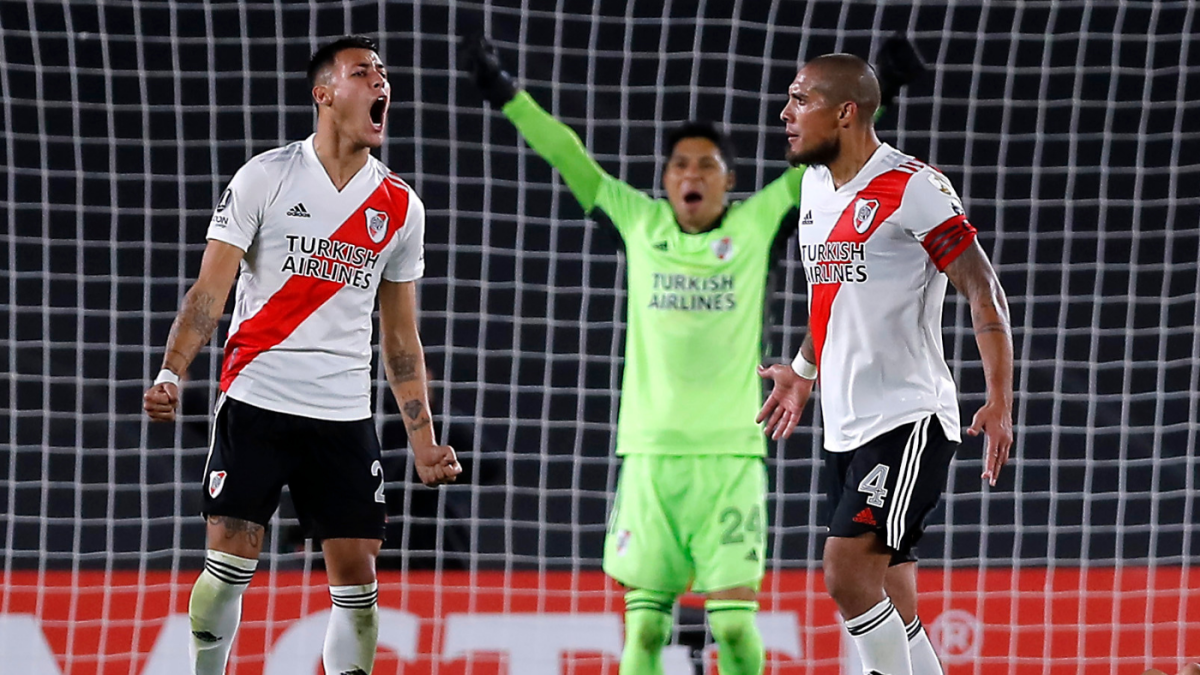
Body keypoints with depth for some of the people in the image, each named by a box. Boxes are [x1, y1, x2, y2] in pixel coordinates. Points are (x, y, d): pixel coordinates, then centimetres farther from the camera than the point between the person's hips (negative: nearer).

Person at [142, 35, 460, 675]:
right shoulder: (266, 177, -1)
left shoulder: (400, 207, 10)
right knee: (229, 564, -8)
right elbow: (209, 290, -4)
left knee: (356, 579, -2)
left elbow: (400, 339, 16)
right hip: (256, 402, -3)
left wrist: (423, 441, 10)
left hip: (345, 415, 3)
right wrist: (171, 373, -19)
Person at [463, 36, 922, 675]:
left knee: (734, 619, -7)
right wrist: (507, 94, 10)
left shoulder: (755, 225, 5)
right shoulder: (640, 223, 8)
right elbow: (568, 157, 11)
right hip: (650, 452, 1)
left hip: (732, 454, -1)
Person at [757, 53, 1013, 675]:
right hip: (846, 428, 8)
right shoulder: (815, 185, 12)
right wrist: (802, 372, 37)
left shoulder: (914, 190, -13)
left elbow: (983, 290, -13)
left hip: (909, 420, -8)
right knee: (889, 608, 8)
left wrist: (1000, 400, -19)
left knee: (847, 575, -18)